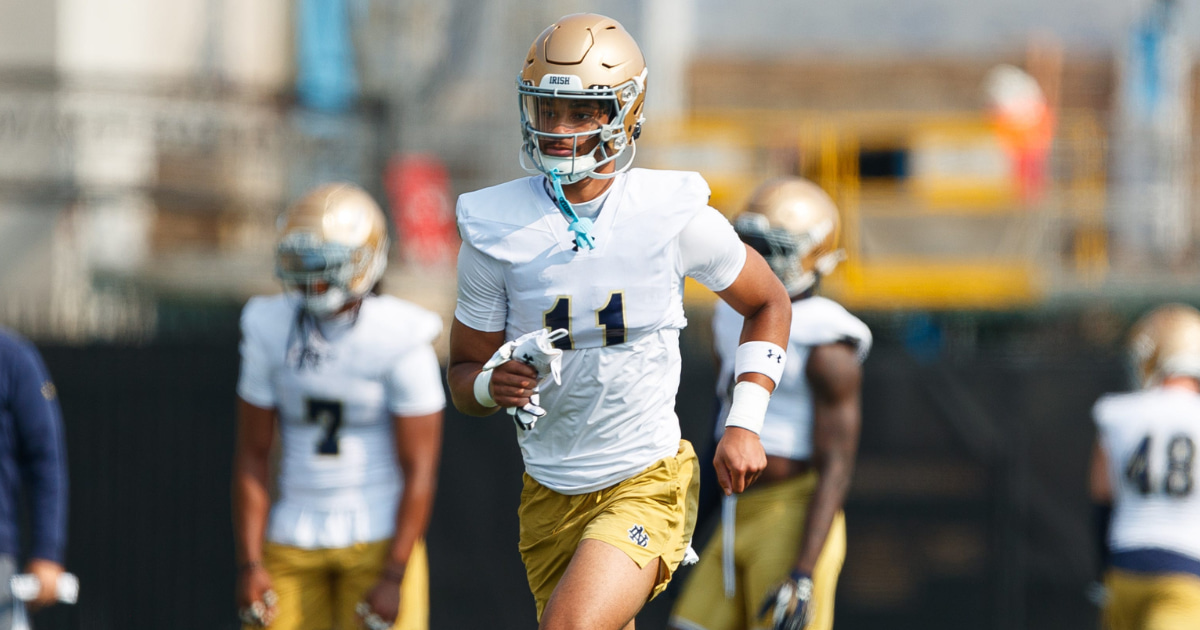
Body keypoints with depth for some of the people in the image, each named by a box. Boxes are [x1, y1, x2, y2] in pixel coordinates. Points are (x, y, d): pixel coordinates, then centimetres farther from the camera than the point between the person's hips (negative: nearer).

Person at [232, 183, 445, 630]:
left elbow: (418, 471, -10)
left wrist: (393, 578, -13)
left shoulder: (399, 341, -12)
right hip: (294, 541, 4)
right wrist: (249, 565, 0)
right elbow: (252, 458, 4)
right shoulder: (271, 333, 0)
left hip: (379, 539, -4)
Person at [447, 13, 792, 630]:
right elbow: (464, 377, 3)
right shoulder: (495, 231, -6)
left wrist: (744, 424, -2)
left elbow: (768, 304, 9)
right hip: (551, 498, 3)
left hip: (647, 485, -3)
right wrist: (494, 384, -21)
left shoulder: (675, 217, -9)